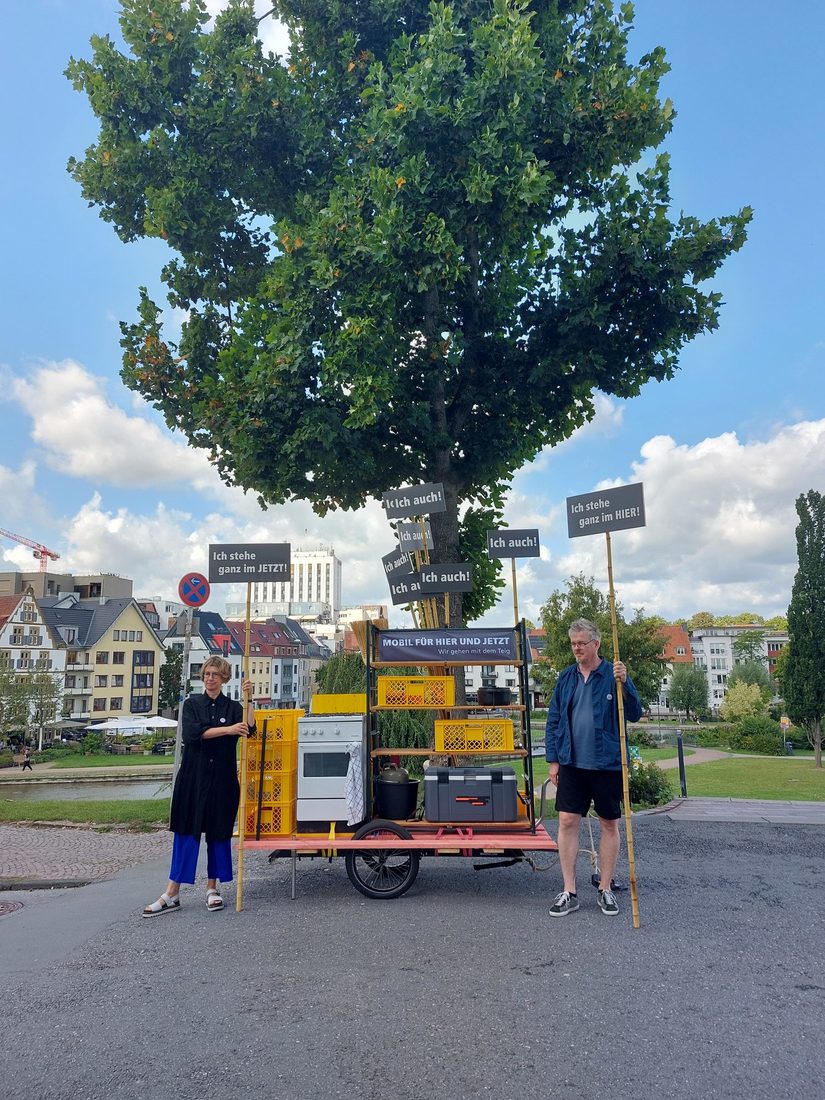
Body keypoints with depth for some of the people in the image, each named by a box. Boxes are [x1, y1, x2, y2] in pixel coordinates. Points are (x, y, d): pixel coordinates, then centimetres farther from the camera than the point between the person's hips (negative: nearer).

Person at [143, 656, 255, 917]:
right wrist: (227, 730, -20)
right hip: (194, 777, -1)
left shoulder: (232, 707, 6)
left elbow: (249, 729, -12)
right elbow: (192, 733, -13)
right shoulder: (192, 704, 5)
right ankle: (172, 894, 3)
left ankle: (212, 888, 19)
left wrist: (248, 699, -18)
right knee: (186, 830, -1)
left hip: (222, 778, 1)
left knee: (219, 831, 6)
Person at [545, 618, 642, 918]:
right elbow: (553, 720, 9)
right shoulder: (566, 677, 5)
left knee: (609, 824, 9)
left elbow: (634, 715, -10)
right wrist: (553, 759, 4)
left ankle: (606, 889, 24)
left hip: (607, 764, -2)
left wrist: (624, 683, -24)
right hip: (572, 764, 3)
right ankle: (569, 892, 11)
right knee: (567, 822, 0)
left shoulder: (614, 674, -5)